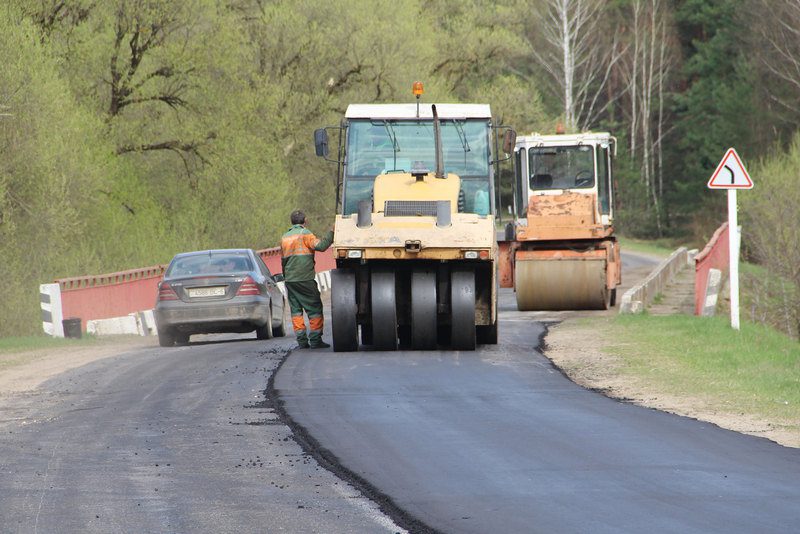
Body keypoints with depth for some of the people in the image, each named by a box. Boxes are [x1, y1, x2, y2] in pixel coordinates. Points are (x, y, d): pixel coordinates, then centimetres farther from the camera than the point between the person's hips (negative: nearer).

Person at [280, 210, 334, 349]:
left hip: (290, 279, 6)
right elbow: (320, 246, -20)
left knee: (296, 310, 8)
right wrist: (331, 233, -10)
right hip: (305, 279, -6)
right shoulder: (304, 233, -6)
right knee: (314, 309, 0)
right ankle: (315, 340, -4)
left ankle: (301, 341, 3)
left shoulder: (285, 237, 15)